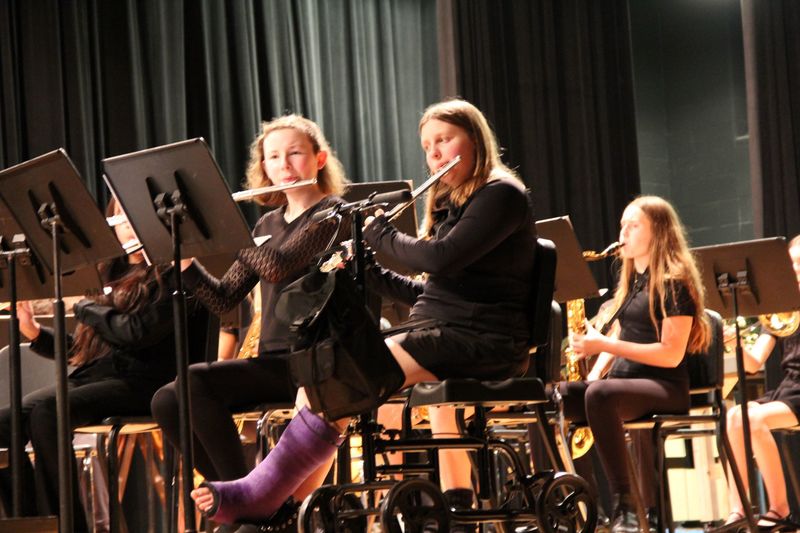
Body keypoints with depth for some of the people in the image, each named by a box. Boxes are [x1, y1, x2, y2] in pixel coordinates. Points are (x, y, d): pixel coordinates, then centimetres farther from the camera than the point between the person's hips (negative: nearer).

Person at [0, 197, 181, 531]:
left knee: (46, 410, -32)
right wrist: (34, 331, 4)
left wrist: (84, 306, -3)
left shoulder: (169, 273, 0)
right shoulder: (111, 273, 21)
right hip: (91, 377, 7)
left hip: (138, 383, -7)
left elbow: (137, 332, -16)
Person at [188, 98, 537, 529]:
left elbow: (441, 258, -20)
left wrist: (380, 232, -4)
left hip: (479, 344, -9)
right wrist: (370, 273, 10)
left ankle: (259, 496, -21)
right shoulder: (449, 203, 24)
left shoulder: (501, 195, -5)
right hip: (435, 332, 9)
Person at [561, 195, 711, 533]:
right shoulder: (628, 279, 18)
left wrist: (605, 345, -20)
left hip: (664, 387, -8)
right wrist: (594, 372, 0)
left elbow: (672, 354, -16)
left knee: (600, 395, -39)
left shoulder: (674, 282, -8)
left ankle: (625, 505, -35)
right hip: (623, 380, 8)